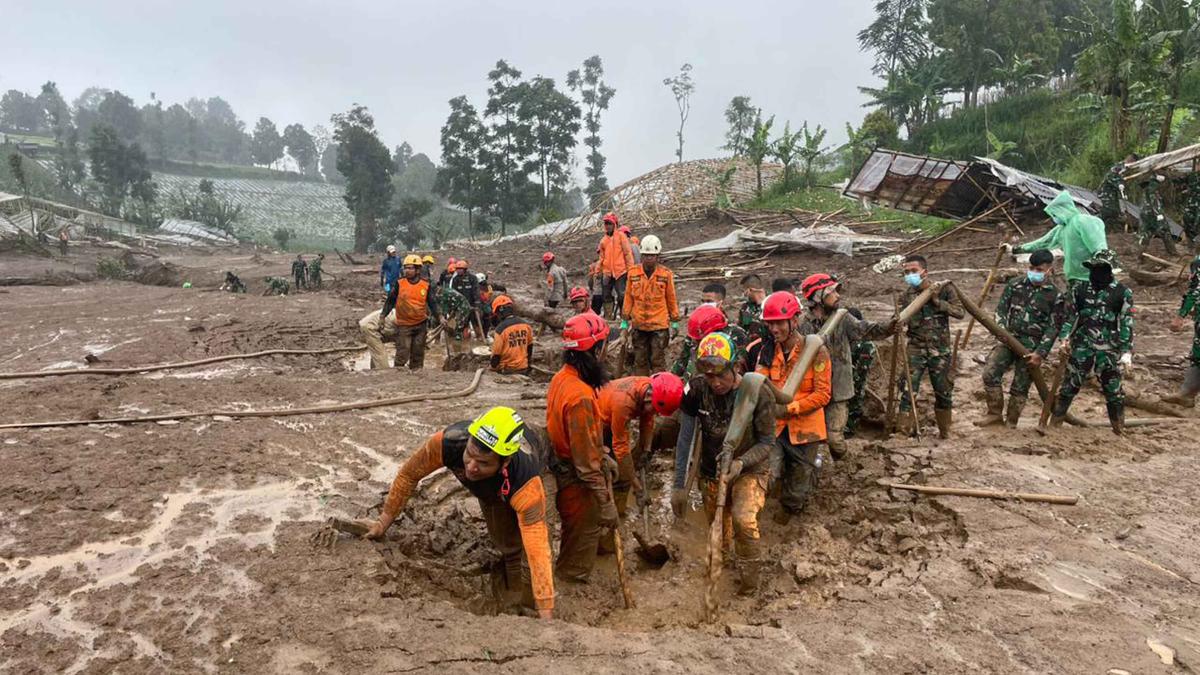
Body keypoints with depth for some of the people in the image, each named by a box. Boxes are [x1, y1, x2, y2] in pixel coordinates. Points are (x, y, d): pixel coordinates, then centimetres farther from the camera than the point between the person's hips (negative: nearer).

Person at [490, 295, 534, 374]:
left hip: (507, 370, -5)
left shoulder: (501, 329, -20)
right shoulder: (526, 325, -2)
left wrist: (493, 367, 5)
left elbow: (496, 355, -13)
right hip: (523, 369, 5)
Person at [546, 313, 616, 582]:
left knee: (577, 534, 28)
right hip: (579, 482, -9)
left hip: (563, 465, 9)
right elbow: (586, 460, -28)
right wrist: (606, 503, -20)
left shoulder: (561, 377, -3)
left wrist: (603, 457, 20)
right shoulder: (580, 397, -32)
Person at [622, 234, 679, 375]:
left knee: (658, 360, 1)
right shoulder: (633, 273, 0)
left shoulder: (666, 275, -4)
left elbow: (671, 299, 4)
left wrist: (675, 321, 7)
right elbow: (628, 297, 7)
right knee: (640, 360, 10)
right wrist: (625, 320, 8)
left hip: (659, 324, -2)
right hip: (639, 324, 2)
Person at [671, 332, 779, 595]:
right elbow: (685, 438, -10)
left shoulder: (757, 391, -24)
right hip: (711, 470, 3)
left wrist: (741, 462, -32)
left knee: (743, 519, -27)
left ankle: (750, 577, -2)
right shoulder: (697, 389, -17)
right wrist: (679, 485, -9)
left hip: (751, 467, -3)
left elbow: (767, 443, -15)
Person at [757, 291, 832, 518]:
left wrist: (789, 409, -23)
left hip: (805, 431, -3)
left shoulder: (816, 351, -11)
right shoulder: (768, 352, 4)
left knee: (796, 494, 9)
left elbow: (823, 394, -14)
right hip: (774, 429, 3)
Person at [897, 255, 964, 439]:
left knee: (944, 393, 11)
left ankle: (945, 433, 29)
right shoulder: (907, 296, 1)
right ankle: (903, 433, -3)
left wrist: (937, 301, -17)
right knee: (908, 392, -10)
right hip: (916, 349, 0)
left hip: (940, 350, 1)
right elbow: (912, 322, -11)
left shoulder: (943, 289, 0)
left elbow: (959, 312, -10)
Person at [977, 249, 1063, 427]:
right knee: (990, 374, -11)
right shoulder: (1015, 284, 5)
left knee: (1020, 387, 3)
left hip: (1032, 346, -3)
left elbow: (1053, 328, -5)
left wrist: (1040, 353, -11)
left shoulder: (1055, 295, -3)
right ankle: (995, 414, 3)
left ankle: (1011, 423, 17)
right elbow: (1001, 310, 8)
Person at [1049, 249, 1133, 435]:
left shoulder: (1123, 293, -1)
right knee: (1069, 386, 5)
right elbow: (1069, 317, 10)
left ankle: (1119, 429, 20)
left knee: (1113, 390, 7)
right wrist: (1065, 339, -3)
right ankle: (1054, 424, 11)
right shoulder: (1080, 290, 6)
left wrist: (1127, 351, -9)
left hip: (1108, 350, -1)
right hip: (1081, 348, 2)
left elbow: (1126, 324, -3)